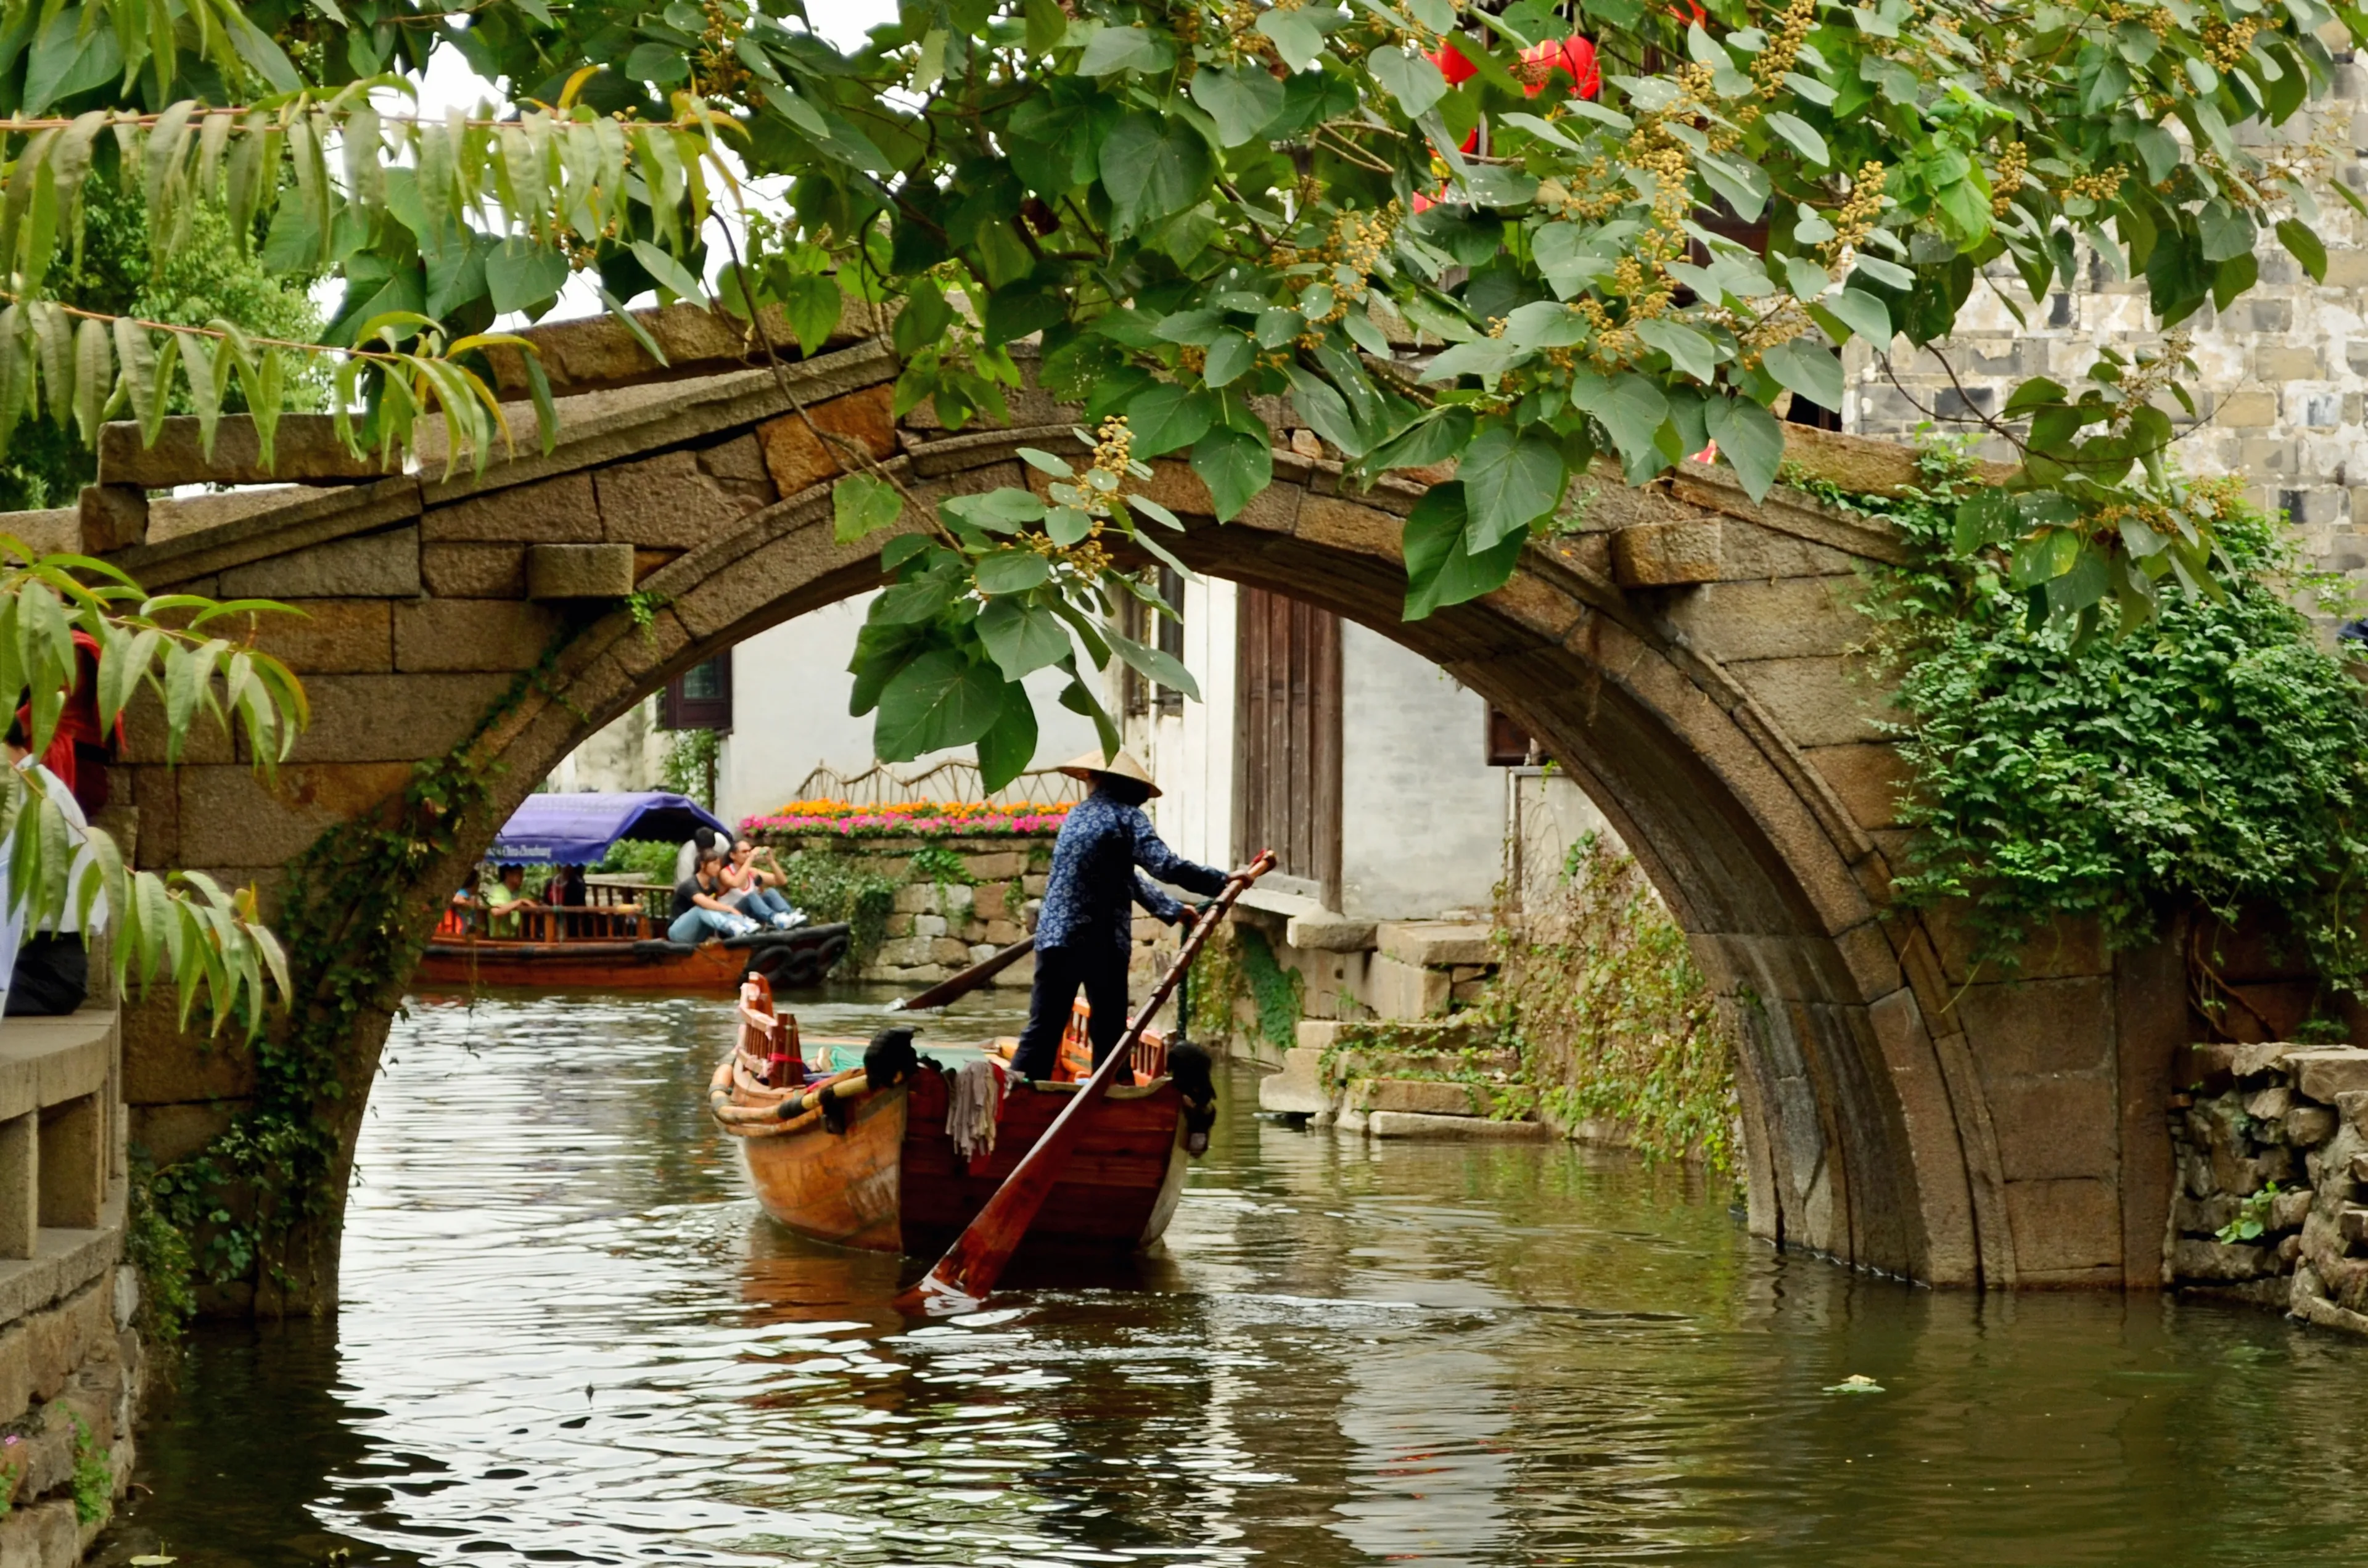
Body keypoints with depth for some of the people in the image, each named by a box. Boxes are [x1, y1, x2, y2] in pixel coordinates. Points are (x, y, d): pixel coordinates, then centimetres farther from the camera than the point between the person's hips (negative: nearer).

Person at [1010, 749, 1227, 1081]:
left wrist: (1173, 910, 31)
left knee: (1043, 1028, 5)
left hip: (1053, 936, 5)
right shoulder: (1125, 816, -3)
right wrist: (1222, 883, -15)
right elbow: (1166, 865, -19)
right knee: (1108, 1034, 3)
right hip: (1102, 942, -5)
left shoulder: (1077, 816, 19)